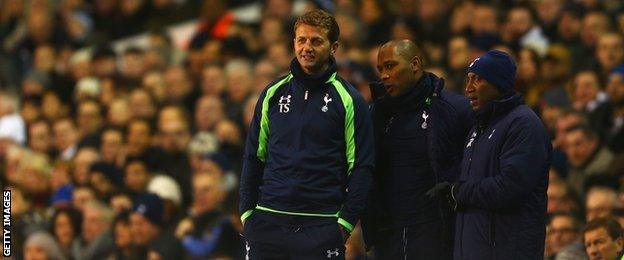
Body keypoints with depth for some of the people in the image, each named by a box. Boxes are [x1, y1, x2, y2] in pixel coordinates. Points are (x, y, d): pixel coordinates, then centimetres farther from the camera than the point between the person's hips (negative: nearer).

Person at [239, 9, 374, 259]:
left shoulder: (348, 100, 2)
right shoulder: (273, 94, 11)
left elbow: (361, 167, 0)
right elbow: (254, 157, 16)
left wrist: (346, 222, -7)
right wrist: (247, 212, 8)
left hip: (322, 226, -3)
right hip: (268, 221, 3)